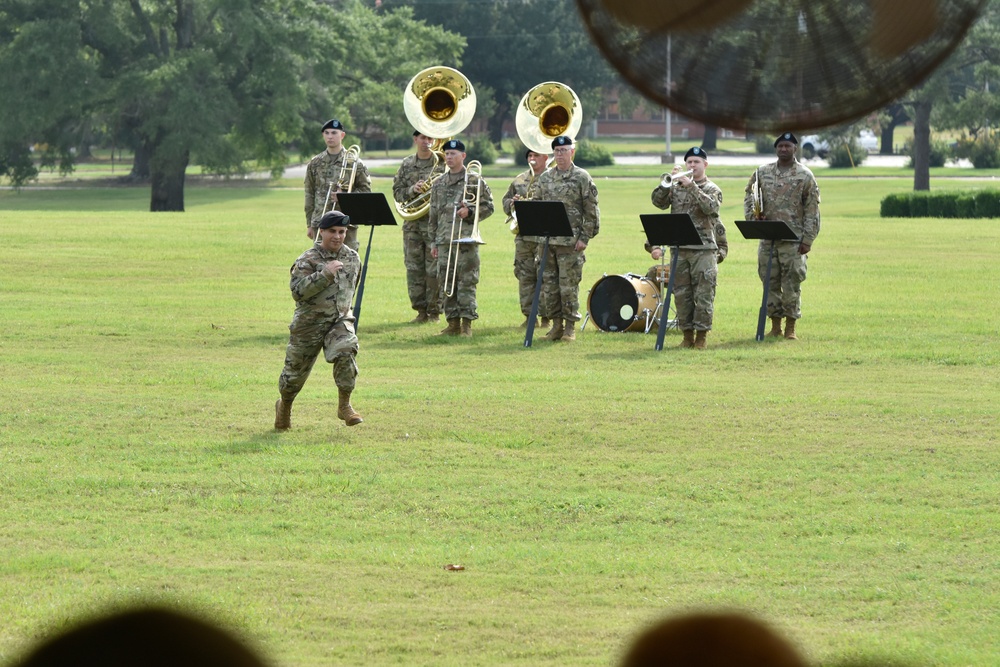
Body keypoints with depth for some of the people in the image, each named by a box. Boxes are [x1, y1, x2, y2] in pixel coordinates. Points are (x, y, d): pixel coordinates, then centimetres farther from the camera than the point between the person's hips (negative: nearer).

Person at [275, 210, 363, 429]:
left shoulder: (352, 259, 7)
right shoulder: (308, 260, -11)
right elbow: (297, 291, -24)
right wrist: (325, 274, -28)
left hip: (340, 320, 3)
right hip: (310, 323, -3)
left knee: (346, 352, -27)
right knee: (296, 370, 8)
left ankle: (345, 405, -16)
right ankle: (284, 406, 37)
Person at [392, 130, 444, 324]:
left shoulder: (442, 163, 2)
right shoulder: (407, 164, 11)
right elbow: (397, 192, 9)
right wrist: (413, 190, -10)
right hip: (412, 224, 3)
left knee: (434, 269, -4)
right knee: (414, 268, 4)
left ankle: (434, 311, 4)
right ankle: (421, 311, 11)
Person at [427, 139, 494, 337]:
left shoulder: (475, 181, 2)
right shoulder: (439, 183, 15)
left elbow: (488, 207, 3)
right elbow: (433, 214, 18)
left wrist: (470, 212, -15)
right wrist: (434, 241, 14)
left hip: (466, 239, -5)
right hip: (444, 240, 5)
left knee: (466, 282, -6)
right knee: (446, 283, 4)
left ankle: (467, 324, -3)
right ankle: (453, 323, 10)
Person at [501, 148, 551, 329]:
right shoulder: (519, 180, 17)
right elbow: (505, 202, 22)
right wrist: (512, 203, 0)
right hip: (523, 237, 5)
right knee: (525, 276, 5)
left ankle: (546, 316, -2)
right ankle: (529, 315, 11)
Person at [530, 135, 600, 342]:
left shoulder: (582, 177, -1)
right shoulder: (545, 178, 13)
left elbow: (591, 211, -4)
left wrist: (585, 238, -10)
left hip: (570, 242, -5)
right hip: (546, 240, 5)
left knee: (569, 285, -4)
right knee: (548, 286, 5)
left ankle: (570, 327, 2)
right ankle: (556, 324, 13)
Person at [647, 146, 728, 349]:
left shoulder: (712, 189, 5)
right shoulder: (676, 187, 13)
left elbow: (710, 207, -15)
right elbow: (658, 201, 0)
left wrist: (692, 187, -19)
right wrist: (668, 182, -10)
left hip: (704, 249, -3)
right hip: (679, 249, 3)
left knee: (703, 294, -6)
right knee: (681, 294, 5)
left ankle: (701, 336, -1)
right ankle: (687, 335, 13)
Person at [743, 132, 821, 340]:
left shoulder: (805, 175, 0)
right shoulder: (762, 172, 10)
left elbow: (812, 210, -2)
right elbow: (749, 196, 17)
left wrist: (807, 239, -8)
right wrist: (752, 217, -2)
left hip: (793, 239, -3)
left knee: (792, 284, -3)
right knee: (770, 282, 6)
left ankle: (790, 327, 3)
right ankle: (775, 325, 14)